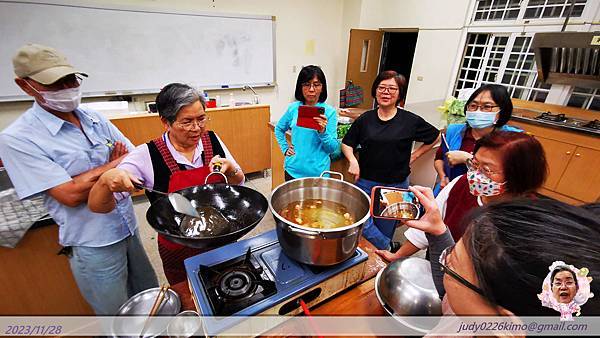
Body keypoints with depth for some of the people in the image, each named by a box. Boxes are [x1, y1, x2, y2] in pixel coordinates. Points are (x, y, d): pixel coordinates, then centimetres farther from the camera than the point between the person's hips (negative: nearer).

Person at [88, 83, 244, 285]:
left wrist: (230, 169, -21)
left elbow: (239, 184, 0)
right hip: (180, 252, -2)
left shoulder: (212, 140, -8)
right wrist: (106, 181, -33)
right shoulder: (147, 156, -16)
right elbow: (98, 207, -12)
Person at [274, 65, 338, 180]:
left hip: (318, 172, -2)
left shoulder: (329, 112, -9)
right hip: (293, 170, 3)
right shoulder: (293, 108, -1)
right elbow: (279, 129, 16)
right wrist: (285, 148, 6)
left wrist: (323, 132, -25)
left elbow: (333, 148, -10)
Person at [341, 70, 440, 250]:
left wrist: (414, 155, 4)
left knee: (385, 227, 12)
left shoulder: (411, 121, -5)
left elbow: (435, 136, 12)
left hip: (396, 185, -1)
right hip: (366, 182, 1)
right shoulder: (365, 119, -1)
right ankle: (391, 249, 19)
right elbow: (346, 143, 8)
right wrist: (352, 160, -10)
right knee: (362, 224, -4)